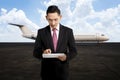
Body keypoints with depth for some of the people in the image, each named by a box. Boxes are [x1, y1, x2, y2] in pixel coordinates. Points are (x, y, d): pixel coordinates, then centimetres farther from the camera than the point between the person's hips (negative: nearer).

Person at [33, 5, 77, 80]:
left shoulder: (68, 31, -3)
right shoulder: (41, 32, -2)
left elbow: (73, 51, 0)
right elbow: (35, 52, -3)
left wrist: (66, 57, -22)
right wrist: (43, 53, -25)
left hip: (62, 71, 0)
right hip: (47, 71, 1)